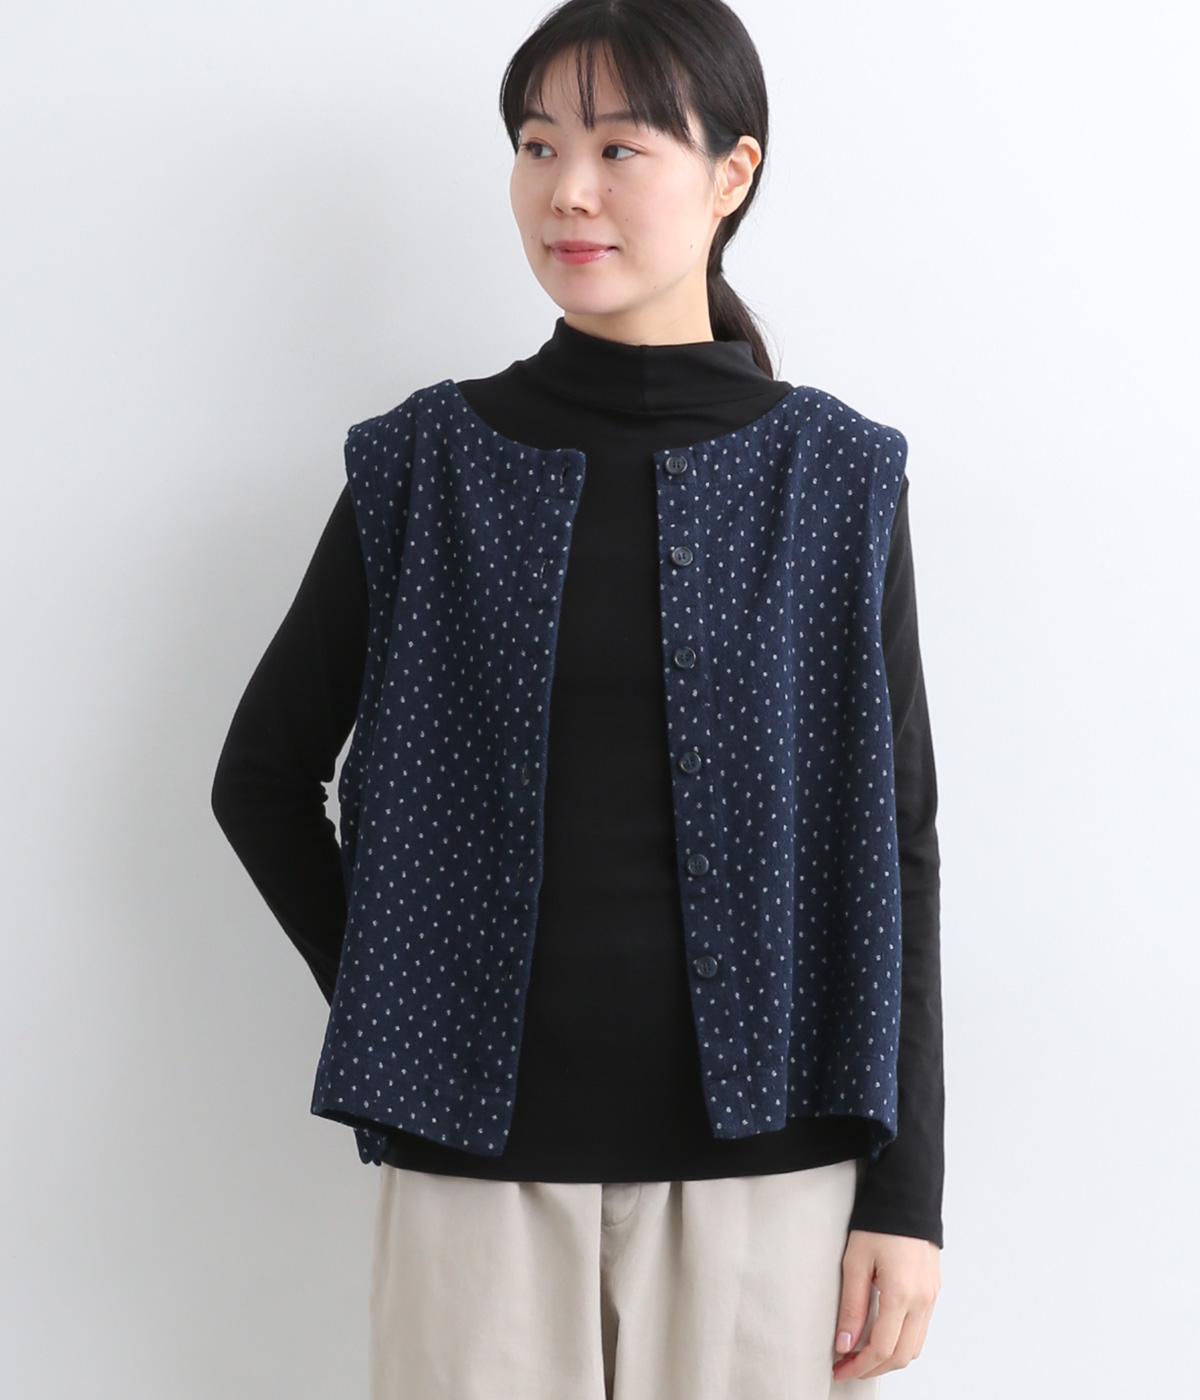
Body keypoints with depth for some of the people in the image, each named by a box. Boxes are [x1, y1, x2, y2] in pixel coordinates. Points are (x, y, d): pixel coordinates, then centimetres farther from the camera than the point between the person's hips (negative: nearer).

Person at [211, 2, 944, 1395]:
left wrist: (906, 1194, -2)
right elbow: (262, 780, 10)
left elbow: (896, 844, 1)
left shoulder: (834, 478, 0)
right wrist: (392, 1006, 1)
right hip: (478, 1146, 1)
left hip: (762, 1154, 0)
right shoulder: (426, 465, 2)